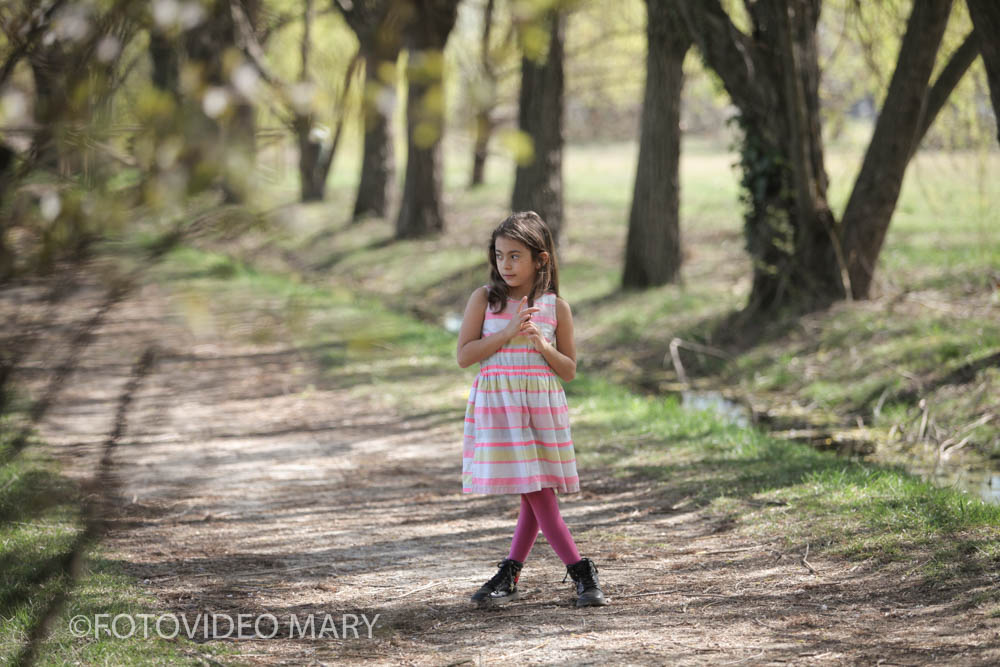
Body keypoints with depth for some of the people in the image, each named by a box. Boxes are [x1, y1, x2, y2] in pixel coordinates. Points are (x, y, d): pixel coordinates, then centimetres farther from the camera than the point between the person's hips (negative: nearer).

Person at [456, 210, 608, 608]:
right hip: (497, 405, -1)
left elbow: (568, 370, 6)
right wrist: (507, 333, -14)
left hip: (542, 406, 1)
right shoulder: (485, 299, 1)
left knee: (537, 495, 2)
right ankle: (582, 574, 0)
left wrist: (542, 345, -13)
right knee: (537, 497, -5)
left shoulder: (556, 307, 3)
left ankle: (509, 576, 15)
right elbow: (464, 355, -5)